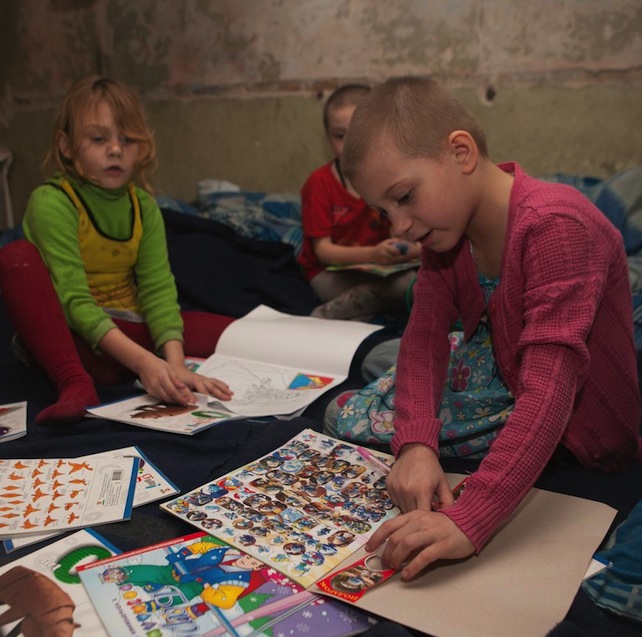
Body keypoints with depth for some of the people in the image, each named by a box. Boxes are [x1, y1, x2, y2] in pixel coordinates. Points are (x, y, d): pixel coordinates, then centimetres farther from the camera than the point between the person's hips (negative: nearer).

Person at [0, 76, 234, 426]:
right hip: (70, 339, -4)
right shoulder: (51, 201, -15)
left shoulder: (144, 205, 0)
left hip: (129, 331, 5)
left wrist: (175, 363, -27)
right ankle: (76, 384, -34)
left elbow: (158, 288, -11)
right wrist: (143, 361, -36)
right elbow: (73, 300, -24)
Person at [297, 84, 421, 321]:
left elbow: (415, 239, -3)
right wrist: (372, 254, -29)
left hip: (376, 270, 5)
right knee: (407, 282, -30)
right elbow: (323, 250, -13)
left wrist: (406, 249, -28)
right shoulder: (320, 182, -8)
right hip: (329, 274, -5)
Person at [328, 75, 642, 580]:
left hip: (577, 434, -7)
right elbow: (426, 335, -14)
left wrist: (469, 521, -46)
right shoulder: (447, 226, -7)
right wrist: (414, 445, -30)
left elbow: (547, 392, -39)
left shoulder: (557, 226, -33)